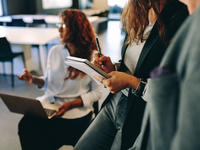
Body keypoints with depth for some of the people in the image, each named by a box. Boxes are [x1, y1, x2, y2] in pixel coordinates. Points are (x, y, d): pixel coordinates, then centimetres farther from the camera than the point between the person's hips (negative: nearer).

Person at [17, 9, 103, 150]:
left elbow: (97, 92, -5)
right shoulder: (55, 51, 9)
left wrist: (71, 104, -15)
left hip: (76, 109, -4)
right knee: (25, 125, -22)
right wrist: (33, 79, -4)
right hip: (48, 103, 5)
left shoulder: (92, 57, -5)